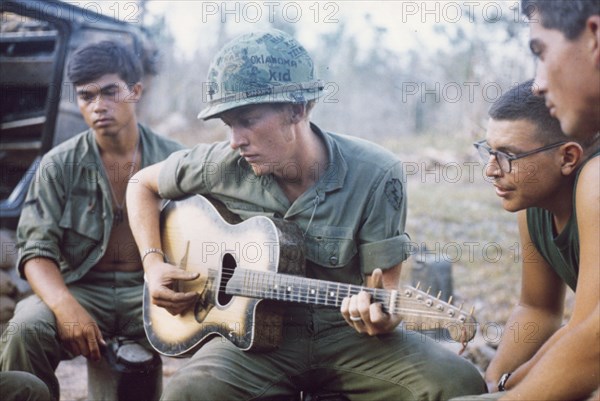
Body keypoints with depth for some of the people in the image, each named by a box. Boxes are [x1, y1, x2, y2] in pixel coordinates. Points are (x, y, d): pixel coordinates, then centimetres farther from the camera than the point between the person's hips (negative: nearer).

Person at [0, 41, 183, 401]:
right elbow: (37, 249, -5)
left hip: (153, 290, 0)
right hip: (82, 289, 0)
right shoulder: (59, 165, 1)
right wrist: (65, 306, -26)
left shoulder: (173, 160, 2)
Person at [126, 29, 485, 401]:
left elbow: (384, 289, -8)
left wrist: (380, 316, -32)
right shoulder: (223, 164, -6)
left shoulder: (376, 175, -12)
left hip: (345, 331, 0)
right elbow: (143, 185, 12)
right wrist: (154, 262, -2)